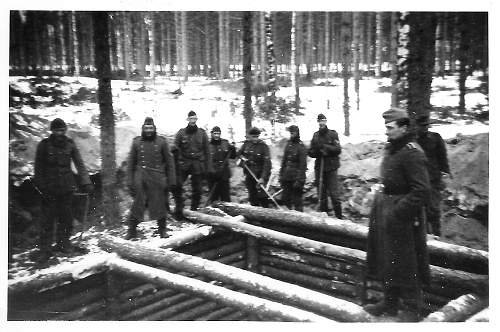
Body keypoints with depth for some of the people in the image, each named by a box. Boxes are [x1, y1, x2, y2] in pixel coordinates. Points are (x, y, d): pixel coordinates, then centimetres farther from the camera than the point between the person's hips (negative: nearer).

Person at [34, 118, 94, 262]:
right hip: (49, 189, -2)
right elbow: (38, 168, 3)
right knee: (47, 219, -1)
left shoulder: (70, 144, 3)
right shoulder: (44, 145, -1)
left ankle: (63, 242, 25)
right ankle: (45, 249, 7)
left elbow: (80, 164, 1)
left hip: (66, 187, 2)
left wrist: (86, 182, -8)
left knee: (66, 217, 6)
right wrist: (41, 185, -4)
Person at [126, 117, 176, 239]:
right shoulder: (137, 142, 5)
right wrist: (130, 180, 3)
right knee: (138, 205, 1)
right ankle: (132, 231, 12)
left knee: (159, 205, 6)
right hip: (140, 178, 1)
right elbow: (131, 162, 9)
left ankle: (162, 231, 21)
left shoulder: (161, 142, 2)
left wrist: (171, 179, 1)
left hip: (157, 178, 0)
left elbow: (169, 161, 5)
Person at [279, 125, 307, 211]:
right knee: (285, 198, 11)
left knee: (297, 200, 0)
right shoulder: (288, 144, 11)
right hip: (287, 177, 7)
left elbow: (303, 165, -13)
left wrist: (299, 180, -18)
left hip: (296, 177, -7)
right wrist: (281, 175, 13)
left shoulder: (301, 147, -10)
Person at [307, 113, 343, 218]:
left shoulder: (333, 134, 1)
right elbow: (310, 152, 11)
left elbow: (338, 149, -8)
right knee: (321, 195, 8)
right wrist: (316, 151, -10)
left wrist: (325, 146, -18)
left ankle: (339, 217, 3)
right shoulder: (315, 135, 12)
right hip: (319, 168, 4)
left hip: (331, 167, -4)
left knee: (334, 194, -7)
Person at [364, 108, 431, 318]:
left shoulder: (412, 153, -19)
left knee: (405, 264, 3)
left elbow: (421, 190, -22)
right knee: (387, 259, 17)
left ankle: (414, 309, 20)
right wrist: (382, 196, 12)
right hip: (386, 207, 10)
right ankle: (390, 303, 32)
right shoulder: (391, 148, 9)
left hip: (403, 215, -9)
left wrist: (397, 212, -23)